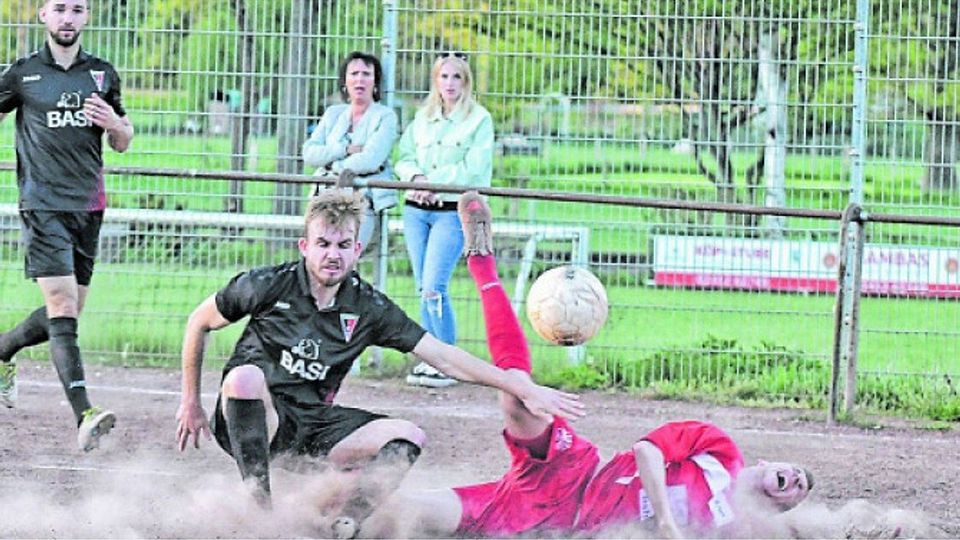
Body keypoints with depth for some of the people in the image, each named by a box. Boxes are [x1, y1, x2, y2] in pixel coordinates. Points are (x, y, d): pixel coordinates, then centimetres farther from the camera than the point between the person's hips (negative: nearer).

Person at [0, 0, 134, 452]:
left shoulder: (102, 75, 11)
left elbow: (122, 144, 19)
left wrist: (115, 122, -4)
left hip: (88, 206, 5)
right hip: (44, 206, -5)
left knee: (68, 311, 10)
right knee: (62, 306, -16)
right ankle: (83, 415, -24)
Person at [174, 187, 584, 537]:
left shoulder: (368, 308, -1)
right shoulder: (269, 286, -9)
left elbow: (444, 357, -1)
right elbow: (199, 323, 5)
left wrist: (525, 390, -7)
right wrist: (191, 403, 7)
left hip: (311, 426, 4)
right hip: (252, 416, -4)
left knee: (408, 437, -14)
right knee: (246, 375, -38)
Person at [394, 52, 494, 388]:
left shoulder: (479, 120, 0)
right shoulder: (422, 119, 16)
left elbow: (473, 168, -9)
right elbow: (405, 158, 12)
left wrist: (434, 181, -14)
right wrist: (416, 176, -9)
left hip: (453, 211, -5)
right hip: (416, 209, 5)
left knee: (434, 288, -14)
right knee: (423, 289, 5)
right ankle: (428, 360, 11)